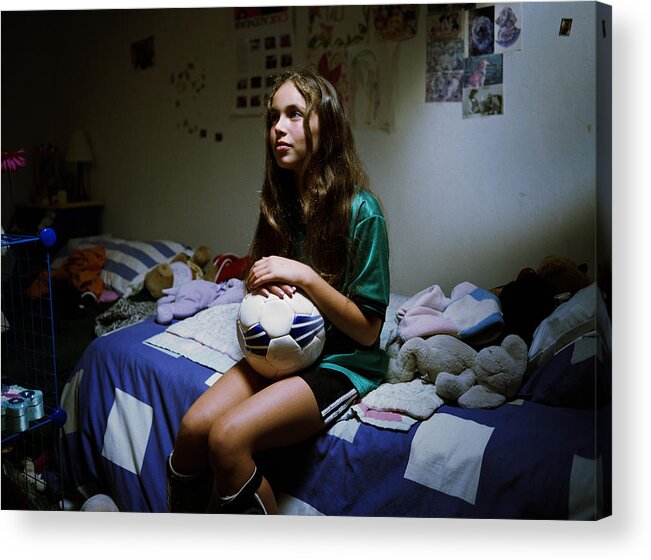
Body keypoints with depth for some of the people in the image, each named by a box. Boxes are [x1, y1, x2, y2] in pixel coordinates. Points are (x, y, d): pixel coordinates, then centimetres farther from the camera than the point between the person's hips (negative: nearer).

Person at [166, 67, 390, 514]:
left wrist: (304, 277, -22)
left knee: (229, 436, -27)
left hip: (344, 363, -6)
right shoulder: (279, 201, 6)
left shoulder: (360, 210, -14)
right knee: (193, 426, -17)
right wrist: (263, 285, -6)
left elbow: (368, 330, -12)